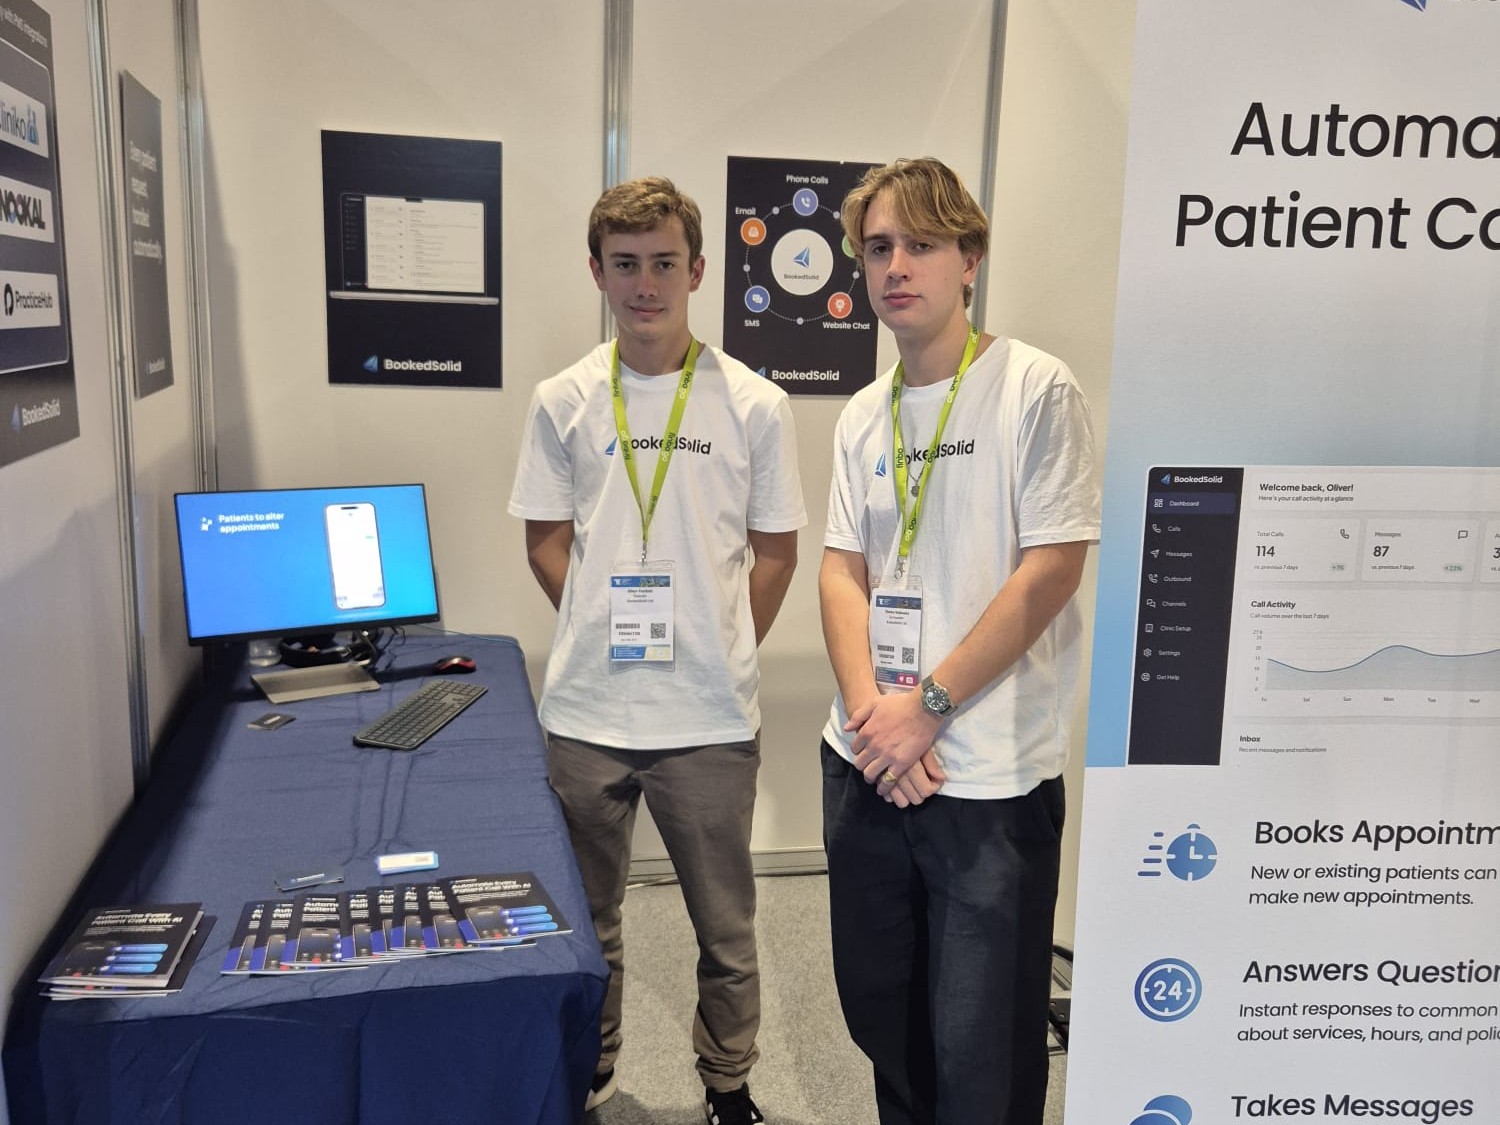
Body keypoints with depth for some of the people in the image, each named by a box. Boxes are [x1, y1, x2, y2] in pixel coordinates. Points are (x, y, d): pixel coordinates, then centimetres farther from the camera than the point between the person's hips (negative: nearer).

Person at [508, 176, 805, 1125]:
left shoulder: (753, 404, -2)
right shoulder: (563, 402, 2)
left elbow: (774, 552, 4)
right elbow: (547, 540, 8)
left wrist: (722, 653, 0)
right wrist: (600, 624, -3)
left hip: (711, 716, -1)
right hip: (587, 710, 2)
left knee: (726, 923, 13)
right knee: (587, 917, 17)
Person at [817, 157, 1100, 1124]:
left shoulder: (1037, 391, -8)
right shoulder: (864, 416, 9)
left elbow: (1052, 570, -14)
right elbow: (843, 568, 7)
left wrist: (927, 704, -14)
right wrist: (868, 706, -9)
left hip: (992, 774, -6)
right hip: (868, 760, 6)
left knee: (980, 1044, 5)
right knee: (876, 1002, 19)